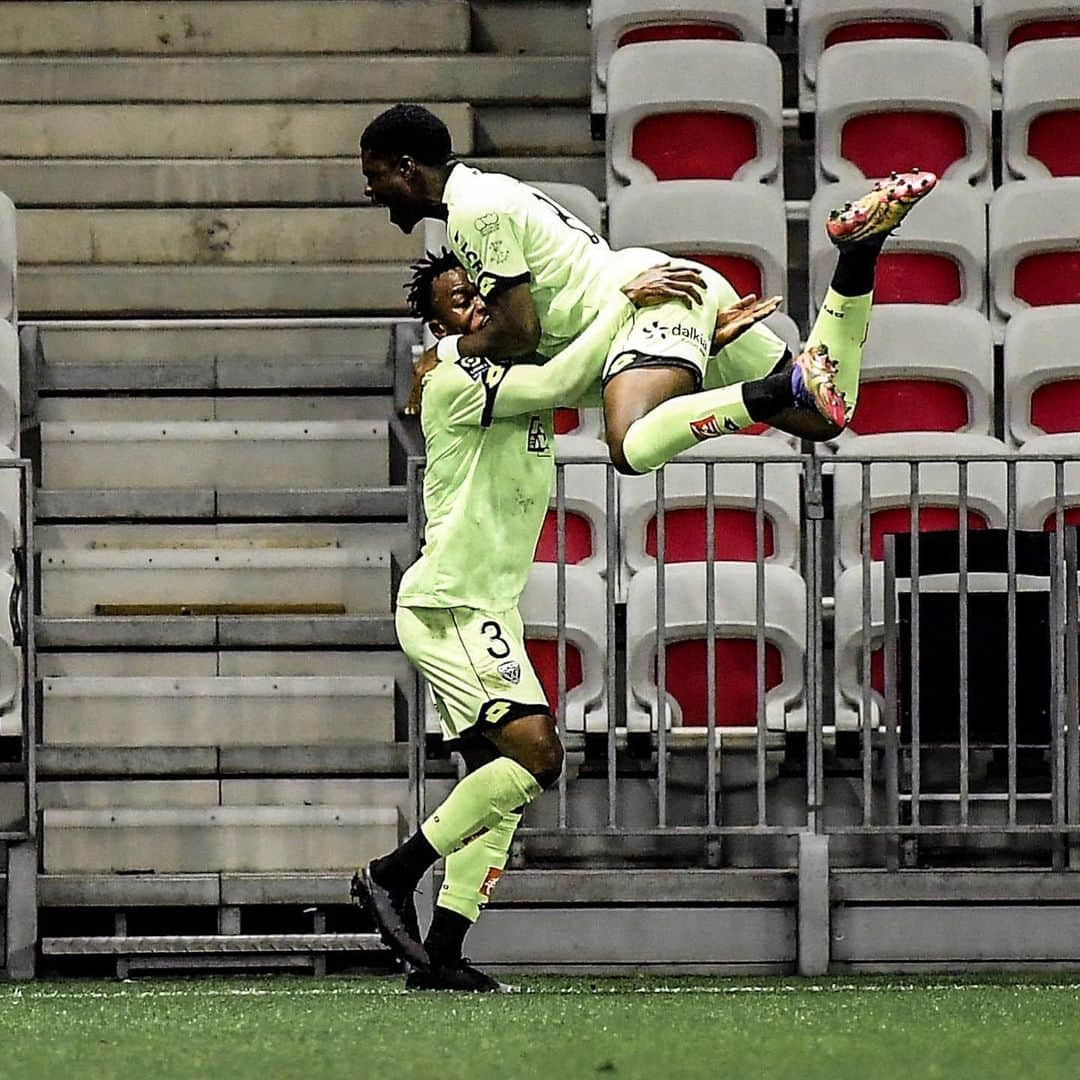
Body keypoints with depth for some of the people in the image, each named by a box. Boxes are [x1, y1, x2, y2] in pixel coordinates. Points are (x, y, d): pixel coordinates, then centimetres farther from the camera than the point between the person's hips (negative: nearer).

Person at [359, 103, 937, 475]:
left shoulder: (475, 208, -8)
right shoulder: (488, 193, 24)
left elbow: (519, 333, -12)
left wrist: (445, 353, 4)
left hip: (651, 298, -10)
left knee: (631, 448, -35)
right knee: (823, 418, 10)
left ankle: (787, 386, -41)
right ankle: (857, 253, -5)